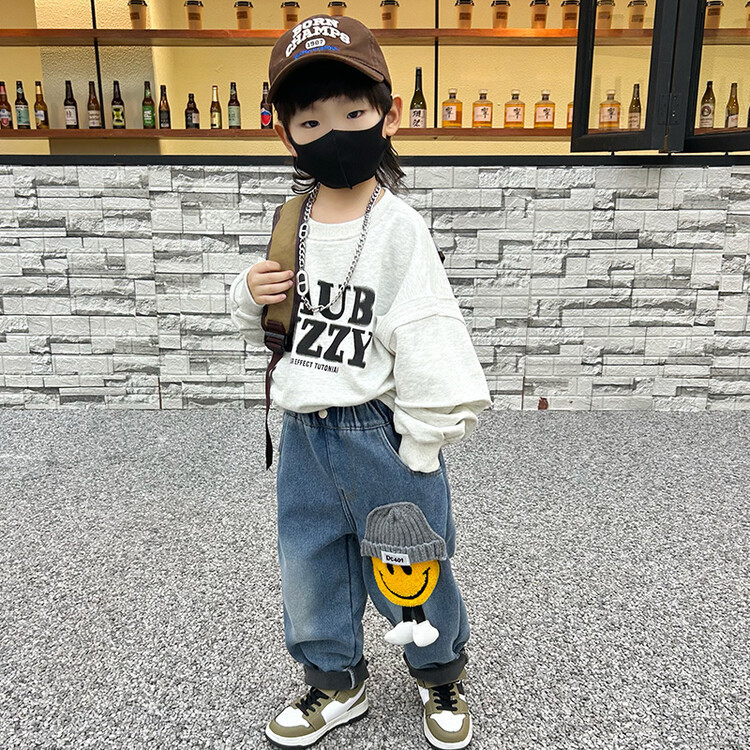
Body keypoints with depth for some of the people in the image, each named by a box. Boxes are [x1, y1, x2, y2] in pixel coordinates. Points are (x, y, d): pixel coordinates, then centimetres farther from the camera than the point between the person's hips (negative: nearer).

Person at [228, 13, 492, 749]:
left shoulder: (397, 229, -16)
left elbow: (430, 347, -18)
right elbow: (265, 328, 14)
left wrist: (415, 457, -15)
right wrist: (252, 295, -8)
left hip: (379, 432, -5)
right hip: (303, 432, 6)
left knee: (407, 569, 13)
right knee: (309, 564, 19)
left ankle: (442, 675, 44)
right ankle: (336, 683, 44)